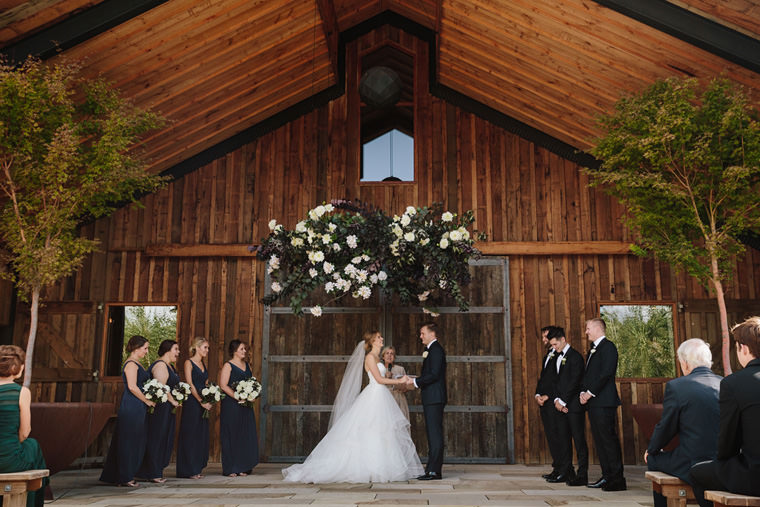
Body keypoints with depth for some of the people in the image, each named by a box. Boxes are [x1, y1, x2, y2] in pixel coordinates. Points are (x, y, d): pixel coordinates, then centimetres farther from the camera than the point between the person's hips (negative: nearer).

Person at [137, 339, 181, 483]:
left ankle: (157, 472, 19)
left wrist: (175, 400, 11)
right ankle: (153, 474, 4)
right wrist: (173, 401, -14)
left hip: (167, 408, 10)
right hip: (160, 408, -10)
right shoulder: (160, 365, -14)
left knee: (164, 439, 12)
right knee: (157, 439, -4)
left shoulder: (169, 366, 18)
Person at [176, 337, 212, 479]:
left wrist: (209, 400, 2)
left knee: (201, 436, 9)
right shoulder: (189, 363, -6)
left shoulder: (203, 364, 16)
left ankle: (197, 468, 15)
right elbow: (190, 384, -13)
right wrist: (201, 402, -16)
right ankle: (189, 470, 3)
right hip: (192, 403, -7)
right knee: (190, 435, -3)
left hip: (203, 403, 8)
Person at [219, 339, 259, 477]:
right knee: (231, 435, -2)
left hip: (245, 405, 6)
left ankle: (243, 467, 13)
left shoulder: (247, 365, 15)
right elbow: (223, 385, -13)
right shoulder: (228, 366, -5)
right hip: (231, 405, -6)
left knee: (246, 435, 6)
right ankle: (230, 469, 4)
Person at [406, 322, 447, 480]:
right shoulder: (432, 350, 20)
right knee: (433, 434, 11)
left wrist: (416, 382, -14)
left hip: (434, 398, -11)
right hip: (431, 399, 11)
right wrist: (416, 382, 12)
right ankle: (433, 469, 16)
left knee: (435, 434, -8)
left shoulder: (436, 349, -11)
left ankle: (434, 471, -7)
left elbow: (434, 375, -20)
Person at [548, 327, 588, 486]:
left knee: (579, 440, -3)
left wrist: (563, 402, -12)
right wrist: (556, 400, 1)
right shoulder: (557, 358, 16)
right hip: (560, 406, 8)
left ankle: (582, 475, 2)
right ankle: (565, 472, 18)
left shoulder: (575, 356, -9)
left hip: (574, 406, -8)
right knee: (563, 439, 10)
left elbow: (574, 382, -13)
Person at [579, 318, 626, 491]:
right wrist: (583, 392, 6)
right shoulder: (593, 349, 22)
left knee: (608, 438, -7)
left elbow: (606, 373, -17)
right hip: (593, 402, 10)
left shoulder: (608, 347, -8)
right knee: (599, 439, 10)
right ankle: (607, 476, 16)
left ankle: (617, 479, -2)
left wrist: (590, 393, -15)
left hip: (604, 401, -9)